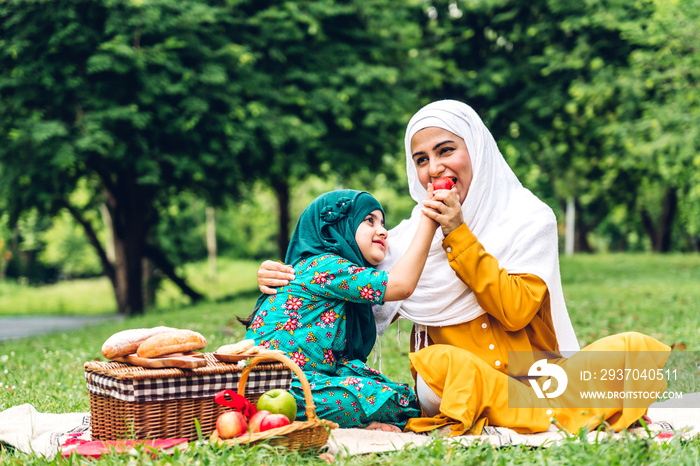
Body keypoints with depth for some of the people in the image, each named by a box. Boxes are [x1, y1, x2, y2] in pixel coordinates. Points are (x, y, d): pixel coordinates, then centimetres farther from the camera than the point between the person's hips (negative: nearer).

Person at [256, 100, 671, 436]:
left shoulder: (529, 218, 3)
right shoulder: (413, 236, 8)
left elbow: (516, 311, -10)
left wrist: (458, 236, -14)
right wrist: (292, 283, -4)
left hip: (536, 376, 0)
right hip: (461, 392, 1)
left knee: (640, 349, -22)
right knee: (436, 362, -36)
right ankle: (565, 417, -29)